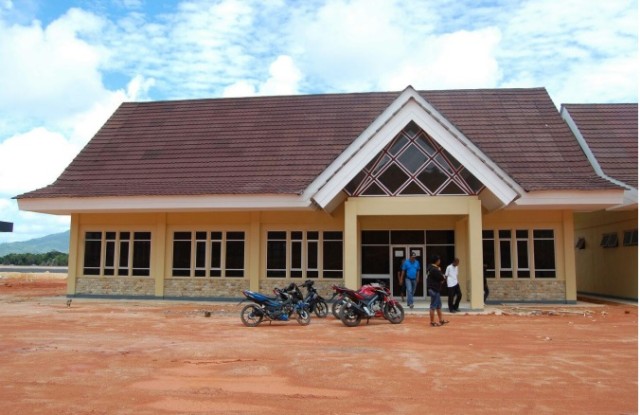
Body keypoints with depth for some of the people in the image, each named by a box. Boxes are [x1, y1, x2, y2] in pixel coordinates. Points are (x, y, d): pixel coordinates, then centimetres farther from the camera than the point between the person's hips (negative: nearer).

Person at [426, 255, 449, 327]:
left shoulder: (431, 267, 10)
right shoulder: (435, 269, -22)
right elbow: (442, 278, -17)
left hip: (433, 288, 11)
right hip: (434, 289, -11)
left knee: (439, 304, 19)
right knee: (433, 306, -3)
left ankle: (441, 320, 28)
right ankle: (432, 322, 3)